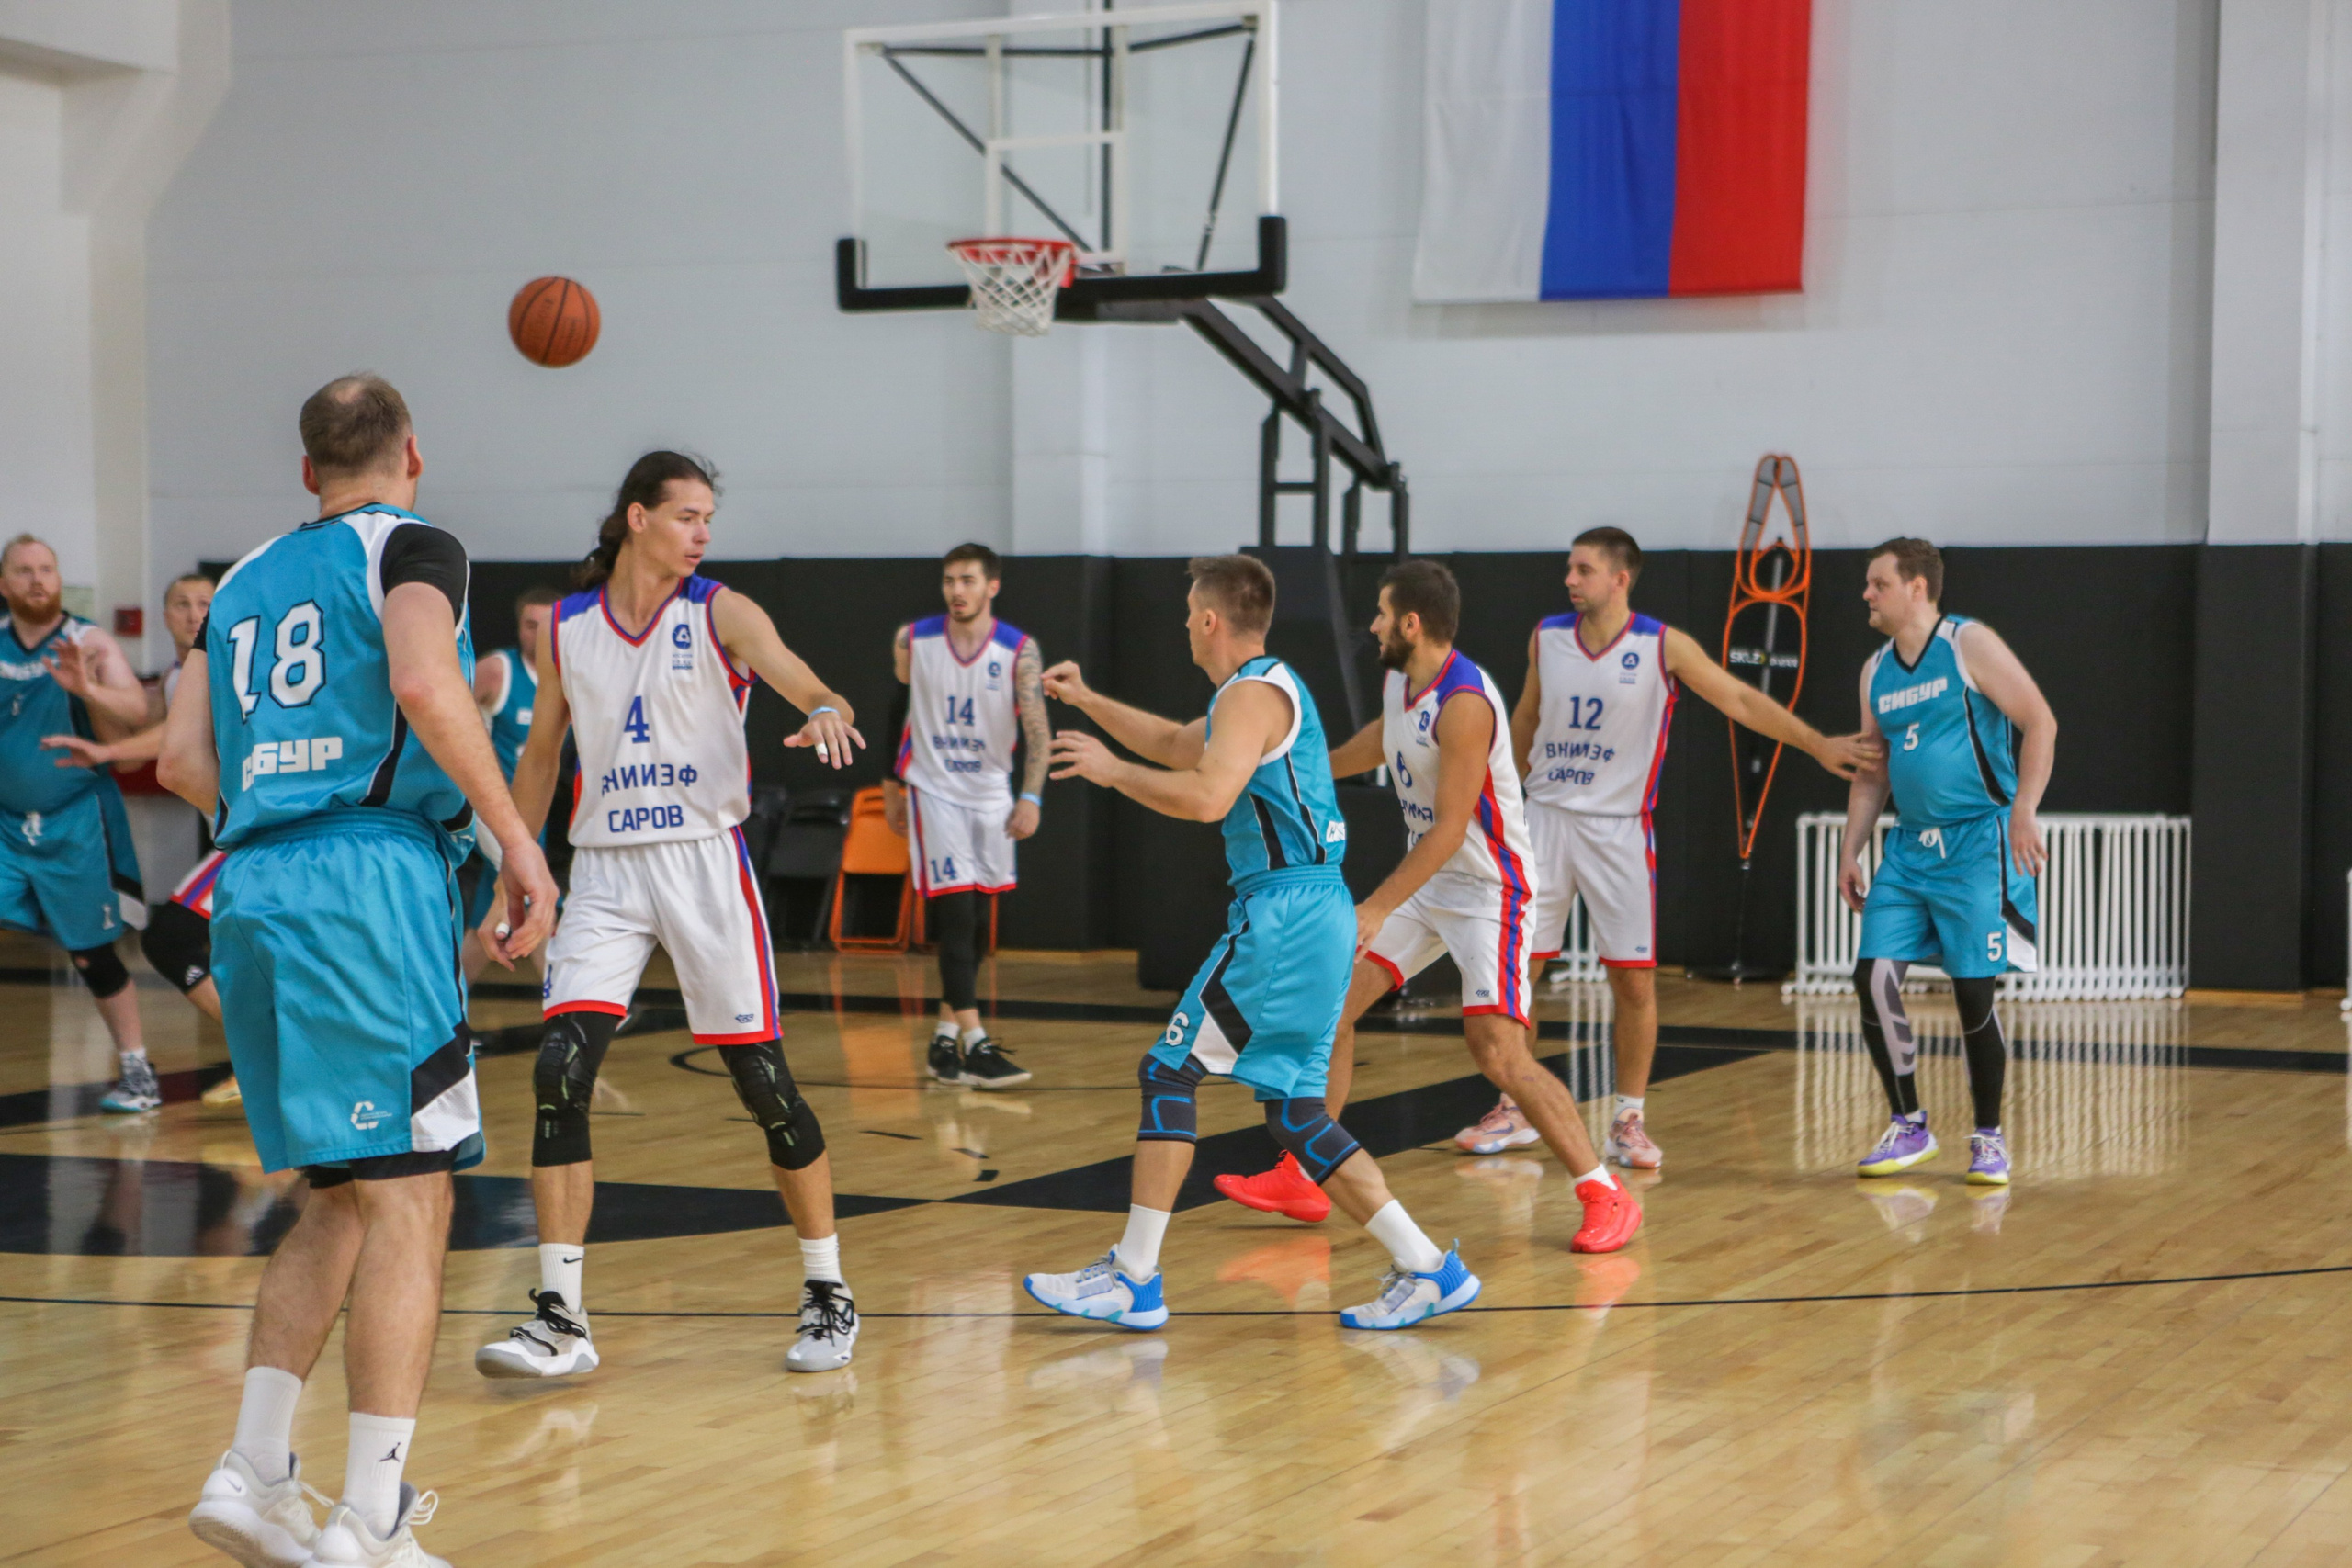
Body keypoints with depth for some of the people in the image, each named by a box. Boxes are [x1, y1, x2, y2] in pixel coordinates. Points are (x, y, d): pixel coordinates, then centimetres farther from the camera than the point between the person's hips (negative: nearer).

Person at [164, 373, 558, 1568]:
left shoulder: (248, 577, 21)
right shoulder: (409, 544, 3)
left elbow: (184, 763, 17)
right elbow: (424, 684, -17)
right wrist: (515, 836, -13)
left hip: (250, 890, 7)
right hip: (369, 878, -7)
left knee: (346, 1199, 16)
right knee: (408, 1200, -5)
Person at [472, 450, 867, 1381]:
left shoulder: (720, 615, -3)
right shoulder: (567, 628, 6)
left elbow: (813, 689, -17)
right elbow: (541, 756, 17)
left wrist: (827, 714, -41)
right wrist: (513, 884, 15)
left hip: (705, 860, -2)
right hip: (604, 869, 2)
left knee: (763, 1082, -1)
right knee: (559, 1076, -11)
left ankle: (828, 1295, 15)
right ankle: (560, 1320, -6)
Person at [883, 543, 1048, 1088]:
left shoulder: (1019, 650, -9)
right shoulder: (912, 642, -5)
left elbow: (1037, 728, -16)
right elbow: (897, 713, 10)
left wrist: (1031, 798, -28)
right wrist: (891, 785, 13)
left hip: (991, 794, 2)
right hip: (933, 790, -2)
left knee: (973, 921, 9)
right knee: (955, 914, -13)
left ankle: (946, 1033, 23)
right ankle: (973, 1045, -17)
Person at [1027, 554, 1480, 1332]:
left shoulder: (1252, 693, -10)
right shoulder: (1270, 687, 22)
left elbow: (1207, 796, -26)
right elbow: (1178, 747, 38)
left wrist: (1111, 770, -14)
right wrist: (1089, 702, 36)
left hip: (1282, 914, -10)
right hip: (1315, 915, 10)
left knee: (1170, 1071, -4)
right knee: (1293, 1109, 10)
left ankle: (1134, 1279, -2)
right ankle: (1425, 1268, 6)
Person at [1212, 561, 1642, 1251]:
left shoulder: (1465, 703, -25)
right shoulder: (1399, 683, 3)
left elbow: (1450, 828, -26)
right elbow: (1380, 740, 25)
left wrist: (1378, 909, -27)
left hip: (1488, 889, -9)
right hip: (1427, 880, 9)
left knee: (1497, 1051, -18)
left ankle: (1605, 1197, -8)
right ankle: (1302, 1179, 16)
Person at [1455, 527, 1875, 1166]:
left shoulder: (1663, 646, -8)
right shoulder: (1546, 638, 2)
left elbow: (1740, 700, -6)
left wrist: (1817, 744, -11)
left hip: (1619, 827, -2)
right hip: (1544, 818, 3)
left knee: (1634, 979, -3)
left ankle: (1628, 1120, 10)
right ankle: (1514, 1110, 15)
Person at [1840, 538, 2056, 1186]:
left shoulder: (1969, 644, -8)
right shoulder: (1876, 672, 12)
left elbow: (2041, 722, -11)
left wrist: (2023, 813, -19)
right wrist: (1850, 852, 12)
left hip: (1977, 841, -6)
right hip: (1909, 846, 6)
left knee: (1973, 991, -5)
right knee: (1873, 977, -6)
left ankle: (1988, 1138, 10)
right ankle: (1908, 1126, 8)